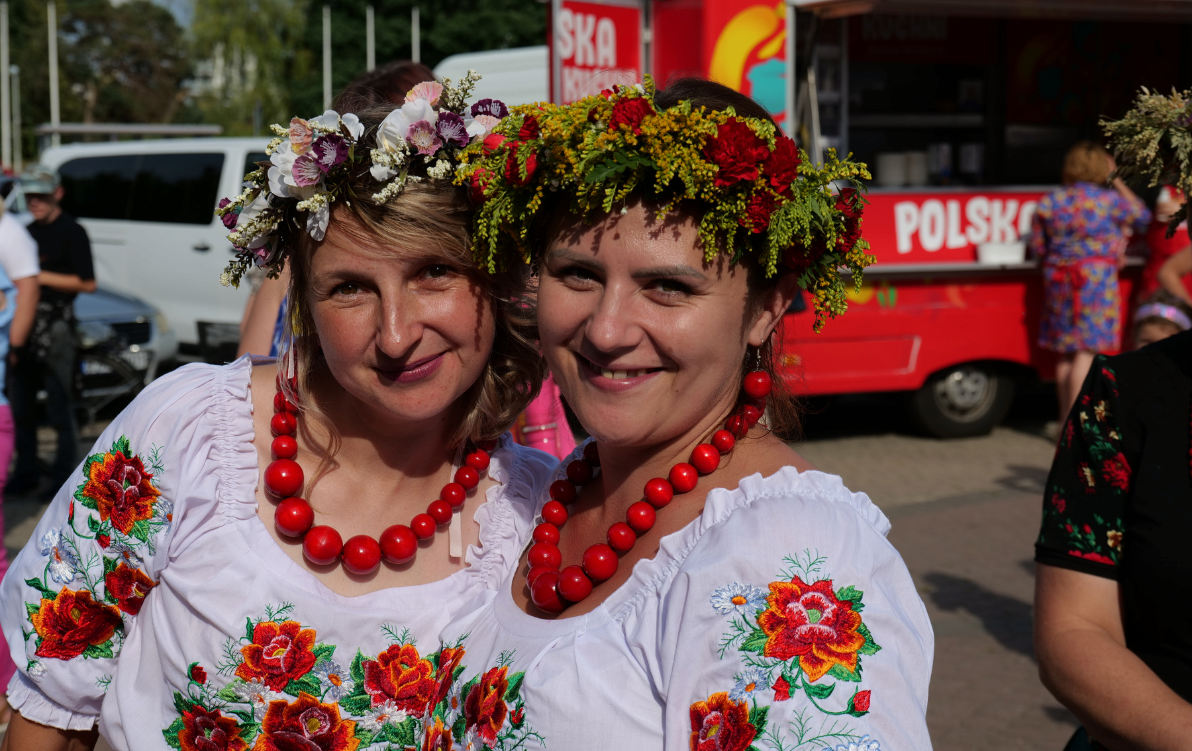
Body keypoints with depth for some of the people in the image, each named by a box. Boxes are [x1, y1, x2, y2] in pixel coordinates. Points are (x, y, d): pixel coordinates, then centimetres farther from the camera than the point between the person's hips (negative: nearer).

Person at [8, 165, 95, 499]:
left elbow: (87, 283, -12)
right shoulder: (30, 232, 18)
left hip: (56, 327, -8)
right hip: (25, 326, 8)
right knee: (20, 405, 10)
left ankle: (63, 477, 3)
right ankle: (26, 472, 20)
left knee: (60, 408, -4)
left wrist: (41, 277, -14)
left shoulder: (71, 232, -6)